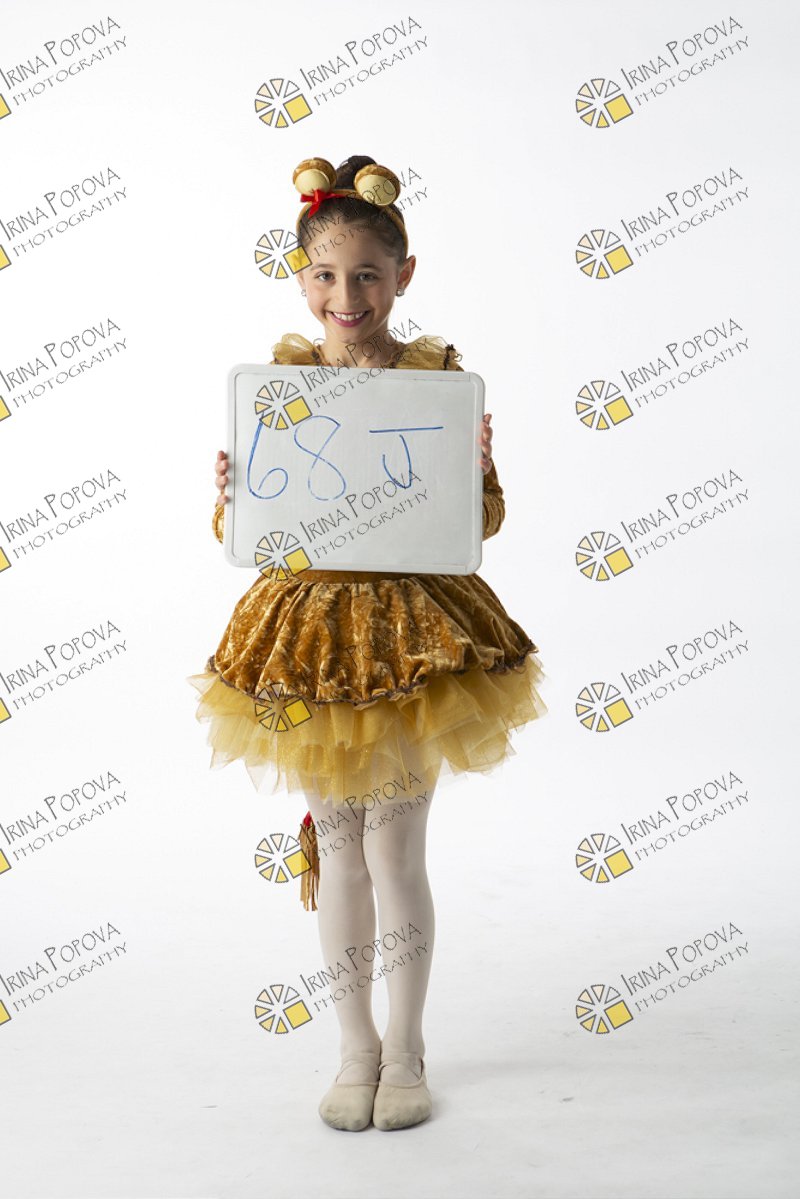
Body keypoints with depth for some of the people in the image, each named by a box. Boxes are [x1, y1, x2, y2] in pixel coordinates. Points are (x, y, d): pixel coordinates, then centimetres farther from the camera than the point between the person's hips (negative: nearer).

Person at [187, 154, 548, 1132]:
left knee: (395, 852, 5)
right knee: (338, 855, 12)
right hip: (308, 637, 2)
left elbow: (479, 523, 0)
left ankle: (405, 1052, 27)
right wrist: (232, 494, -17)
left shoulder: (439, 375, -4)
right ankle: (356, 1050, 30)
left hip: (414, 634, -2)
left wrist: (478, 473, -20)